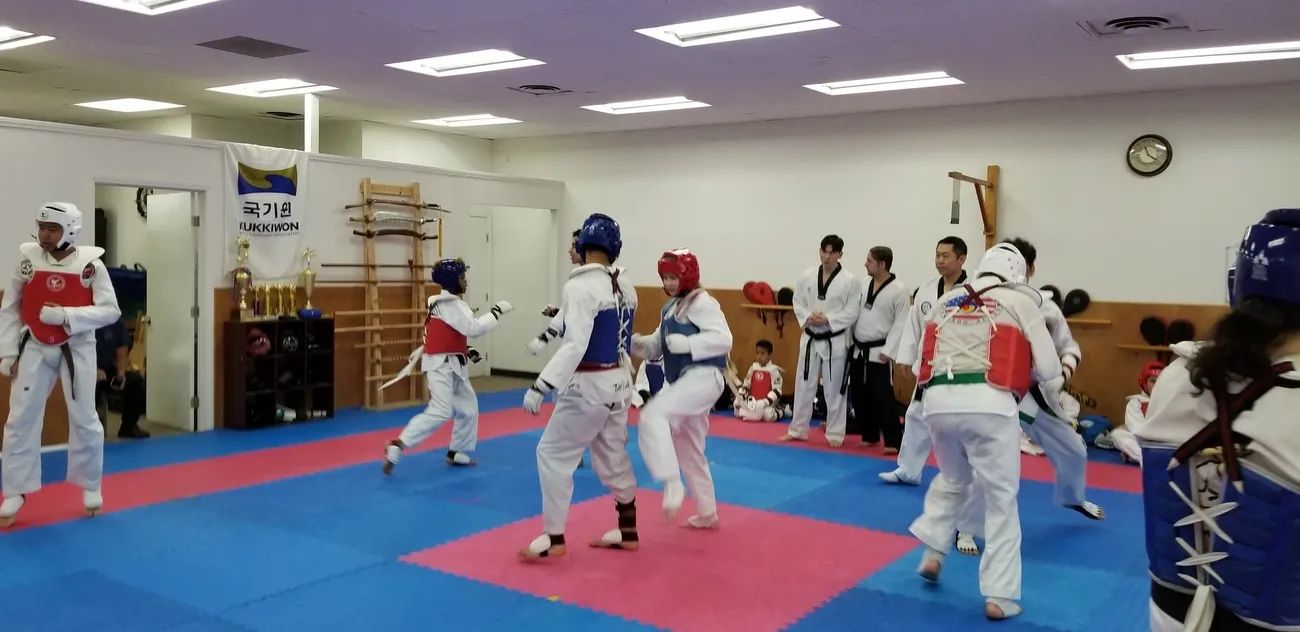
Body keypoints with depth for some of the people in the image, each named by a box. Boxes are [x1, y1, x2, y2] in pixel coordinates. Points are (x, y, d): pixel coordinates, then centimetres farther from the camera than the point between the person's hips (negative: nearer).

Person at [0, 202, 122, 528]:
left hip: (76, 349, -2)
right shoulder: (28, 260, -3)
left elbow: (110, 310, -11)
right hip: (35, 348, 2)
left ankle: (91, 487, 24)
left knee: (84, 420, 5)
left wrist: (65, 315, -22)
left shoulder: (90, 264, -9)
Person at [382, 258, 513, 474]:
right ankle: (397, 446, -15)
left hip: (453, 364, 11)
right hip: (440, 365, -11)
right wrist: (496, 311, -17)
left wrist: (466, 351, 10)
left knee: (468, 407, 16)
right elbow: (474, 328, -24)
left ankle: (456, 452, 27)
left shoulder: (449, 303, 14)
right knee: (440, 412, -19)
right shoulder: (449, 304, -17)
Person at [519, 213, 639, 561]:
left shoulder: (580, 286, -19)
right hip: (619, 382, 8)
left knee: (553, 454, 3)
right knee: (612, 455, 20)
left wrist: (541, 386, -26)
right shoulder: (626, 286, 5)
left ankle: (554, 538, 9)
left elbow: (575, 346, -26)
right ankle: (628, 531, 31)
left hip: (589, 386, -8)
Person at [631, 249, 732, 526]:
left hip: (702, 378, -10)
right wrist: (638, 342, -3)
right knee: (689, 453, 17)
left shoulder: (702, 303, -12)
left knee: (652, 416, -29)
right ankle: (706, 513, 30)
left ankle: (672, 484, -23)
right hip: (679, 381, 10)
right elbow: (658, 346, 18)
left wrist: (687, 344, -28)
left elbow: (723, 339, -21)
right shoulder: (670, 308, 15)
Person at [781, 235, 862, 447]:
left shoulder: (850, 281, -8)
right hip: (810, 338, 3)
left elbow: (852, 312, -9)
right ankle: (797, 430, 23)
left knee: (835, 389, 4)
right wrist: (808, 318, -13)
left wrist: (828, 320, -19)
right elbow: (798, 303, 5)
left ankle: (835, 434, 17)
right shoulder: (807, 276, 2)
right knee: (804, 385, 11)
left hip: (835, 340, -3)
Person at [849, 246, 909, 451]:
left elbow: (901, 323, -12)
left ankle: (893, 441, -3)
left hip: (879, 352, -6)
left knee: (883, 397, -9)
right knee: (860, 395, 12)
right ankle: (869, 435, 26)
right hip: (858, 350, 6)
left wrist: (888, 350, -16)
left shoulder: (899, 289, -10)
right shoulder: (863, 283, 7)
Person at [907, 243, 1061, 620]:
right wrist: (1018, 371, 30)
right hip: (987, 402, -4)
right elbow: (1049, 369, 11)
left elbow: (921, 362, 22)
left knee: (952, 480, 31)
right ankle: (999, 596, 12)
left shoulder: (946, 301, 21)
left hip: (937, 399, 4)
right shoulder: (1020, 301, 12)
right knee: (1001, 498, 9)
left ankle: (932, 553, 27)